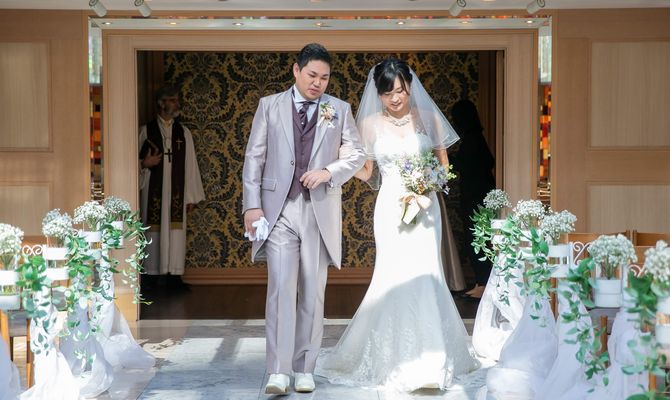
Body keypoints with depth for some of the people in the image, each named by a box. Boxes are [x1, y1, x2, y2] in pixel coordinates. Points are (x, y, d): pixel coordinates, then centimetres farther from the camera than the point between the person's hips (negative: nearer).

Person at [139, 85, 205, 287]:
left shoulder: (184, 132, 10)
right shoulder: (146, 131, 3)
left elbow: (190, 165, 8)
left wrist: (191, 196, 4)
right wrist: (145, 163, -17)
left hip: (176, 192, 2)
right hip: (153, 191, -2)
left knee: (176, 231, 0)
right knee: (154, 231, -1)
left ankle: (175, 274, 4)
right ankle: (153, 276, 6)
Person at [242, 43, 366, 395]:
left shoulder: (339, 110, 9)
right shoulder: (269, 106, 7)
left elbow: (357, 154, 11)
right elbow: (254, 157, 5)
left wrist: (328, 172, -7)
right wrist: (252, 205, -3)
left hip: (320, 211, 2)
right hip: (279, 210, -1)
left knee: (312, 293, 5)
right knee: (281, 288, -11)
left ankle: (304, 369, 14)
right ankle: (278, 372, -10)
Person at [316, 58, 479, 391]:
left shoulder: (428, 118, 4)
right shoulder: (370, 124, 3)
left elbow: (443, 163, 13)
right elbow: (365, 173, 7)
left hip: (424, 208, 1)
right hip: (391, 208, 0)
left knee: (423, 275, -6)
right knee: (395, 277, -8)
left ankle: (428, 359, 6)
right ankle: (396, 358, 2)